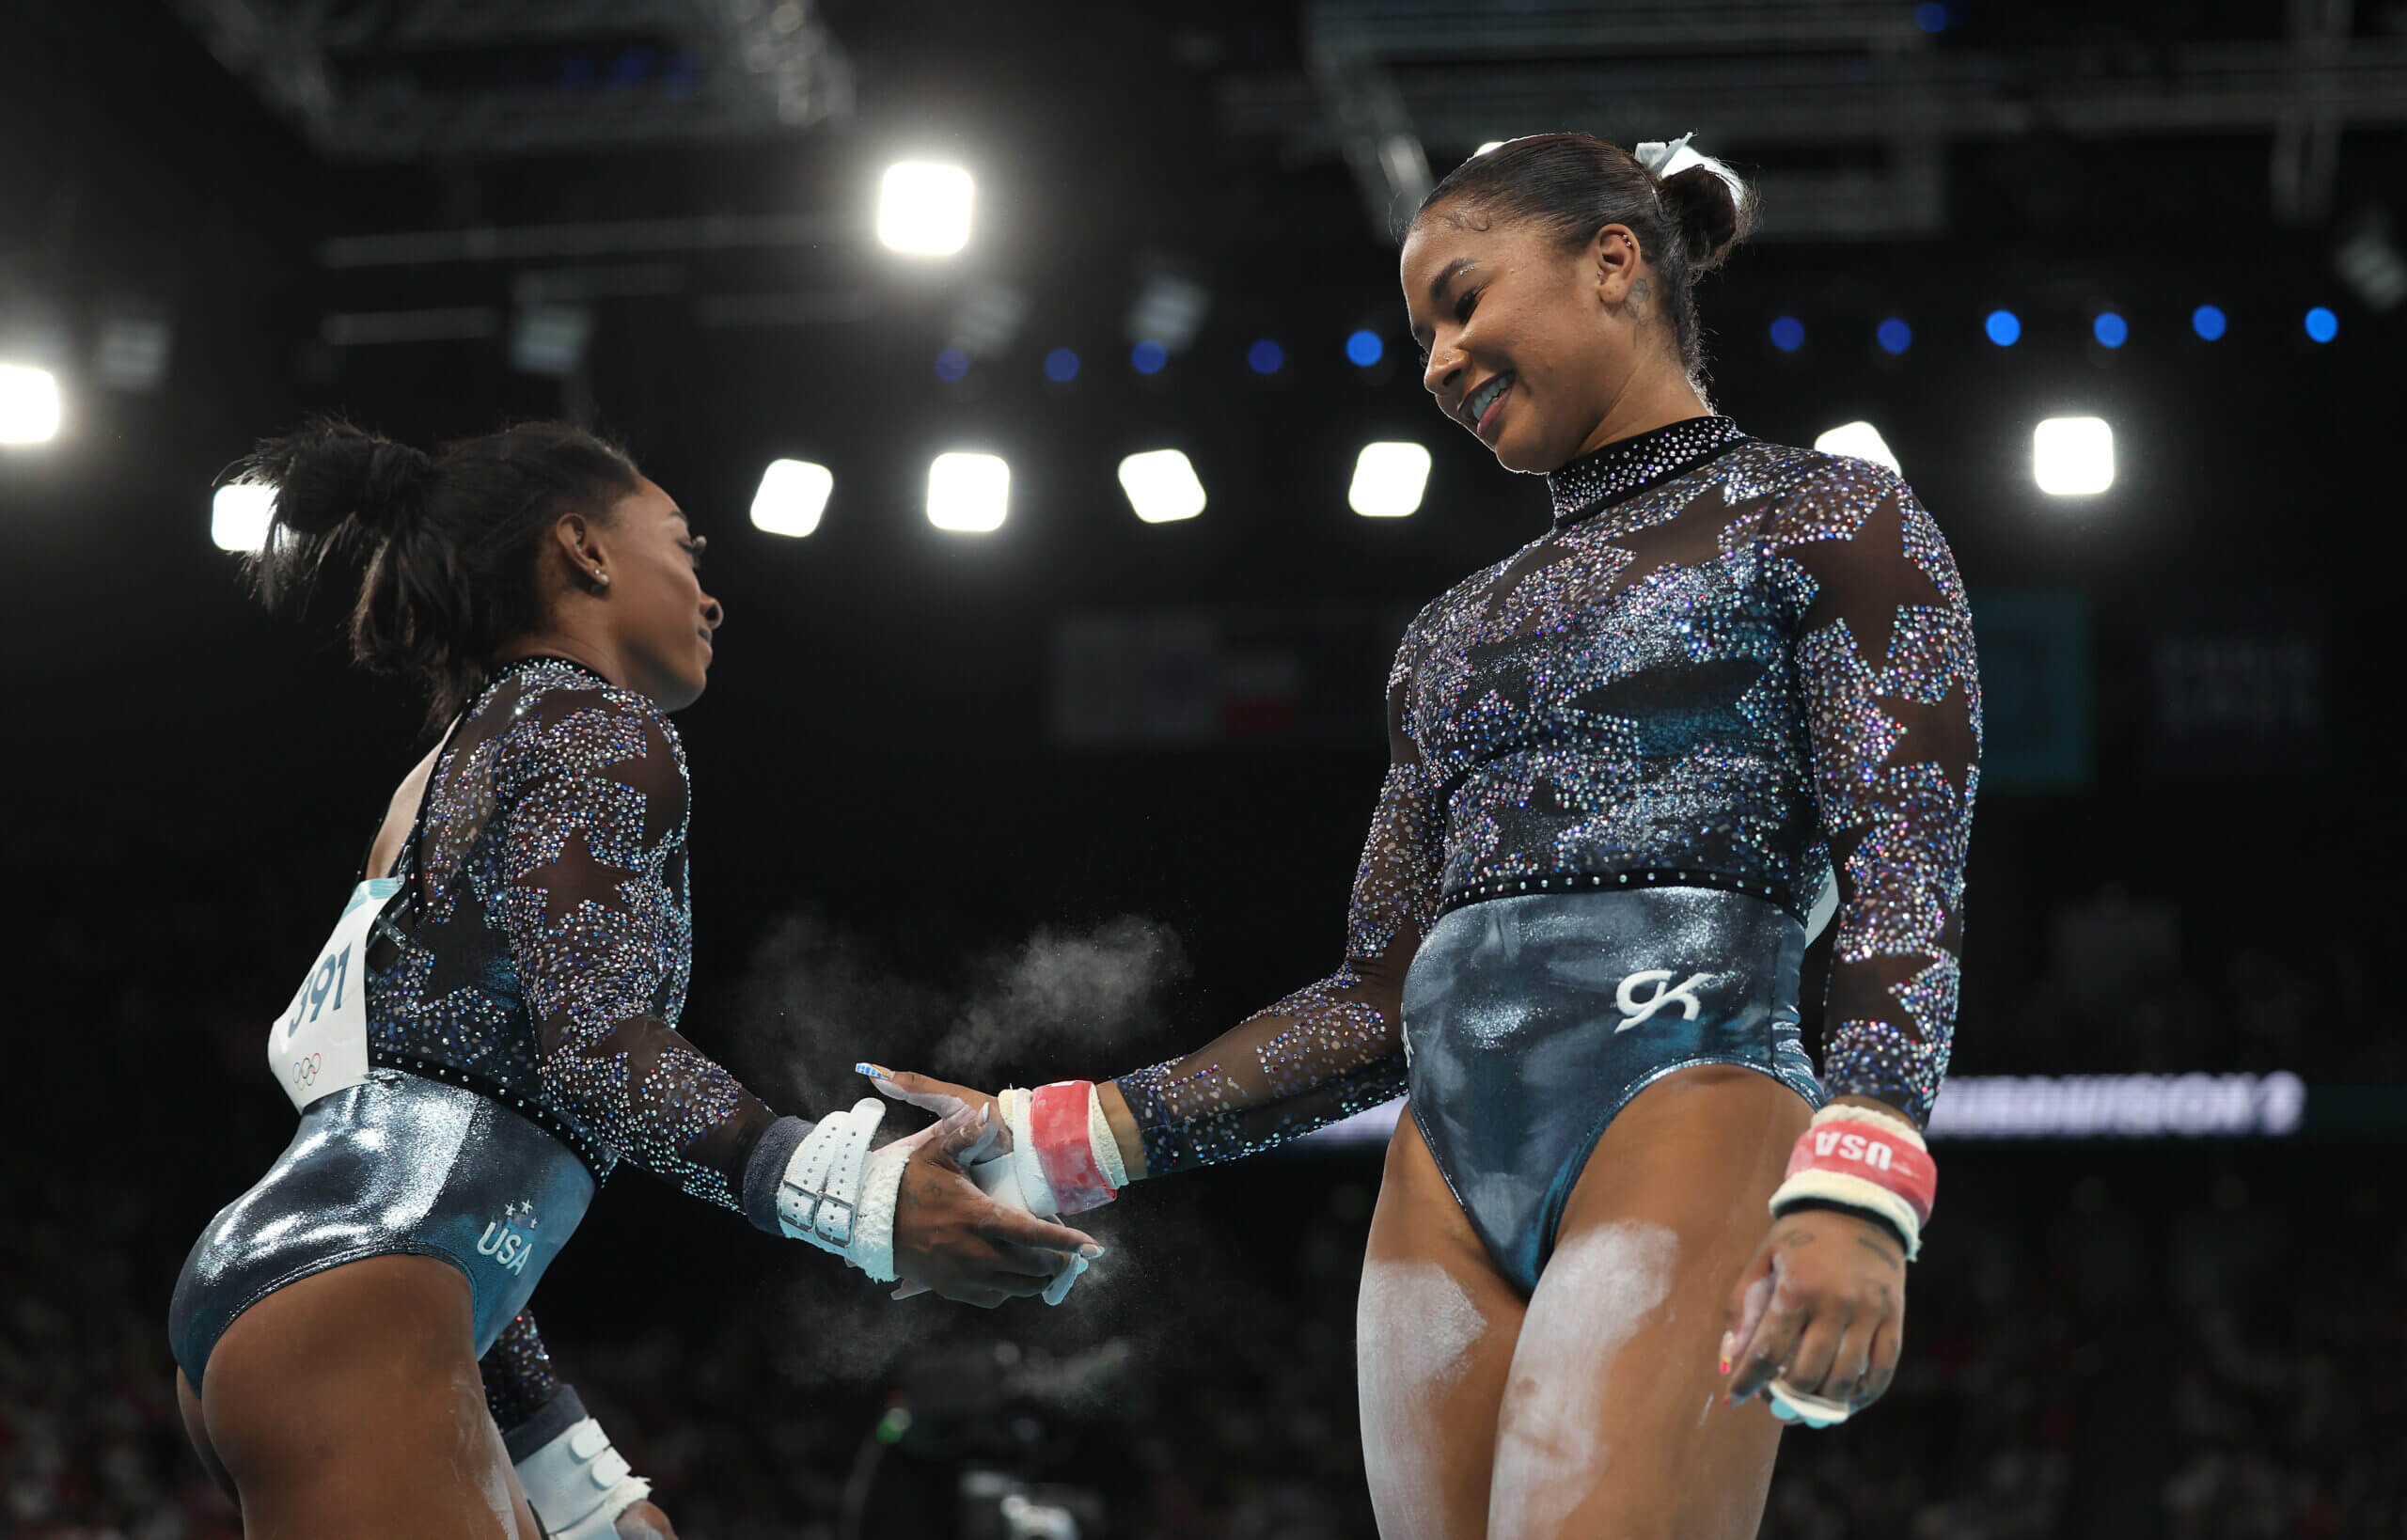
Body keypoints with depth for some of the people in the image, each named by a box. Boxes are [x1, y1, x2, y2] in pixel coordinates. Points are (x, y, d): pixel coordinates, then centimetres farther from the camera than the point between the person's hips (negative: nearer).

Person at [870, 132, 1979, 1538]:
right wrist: (1064, 1142, 13)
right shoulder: (1453, 633, 27)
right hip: (1451, 1174, 6)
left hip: (1685, 1107, -6)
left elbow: (1907, 887, -5)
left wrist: (1858, 1190, -23)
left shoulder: (1824, 518, 8)